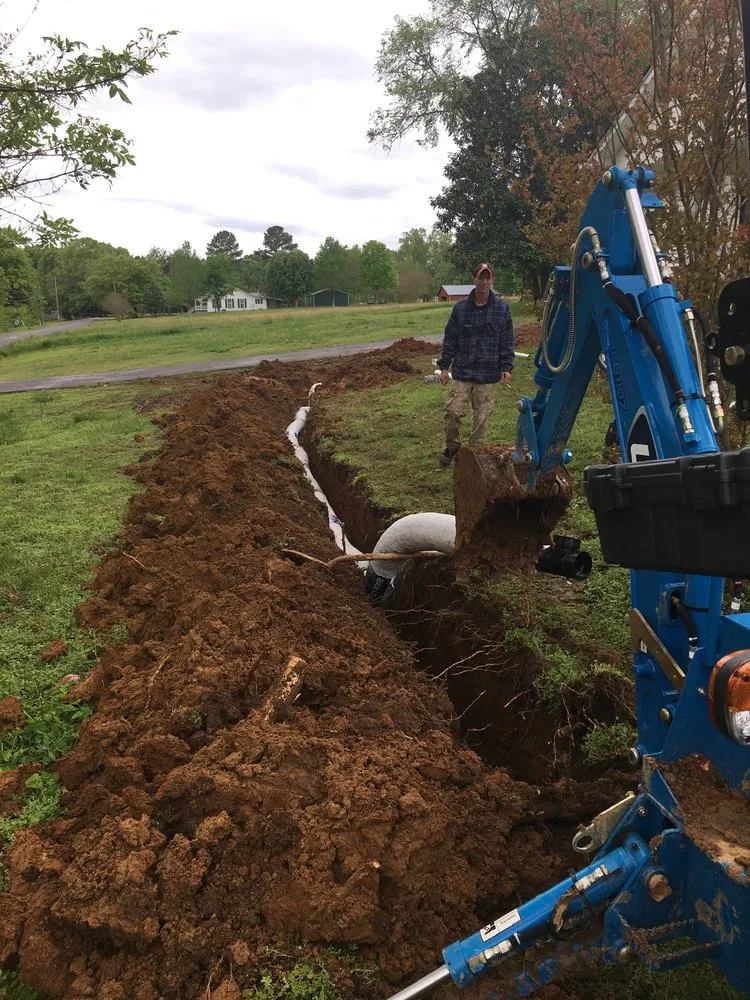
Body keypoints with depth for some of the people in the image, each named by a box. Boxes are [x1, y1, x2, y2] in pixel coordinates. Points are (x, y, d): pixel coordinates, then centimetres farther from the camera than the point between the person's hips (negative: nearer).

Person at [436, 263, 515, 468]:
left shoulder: (502, 308, 2)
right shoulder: (460, 308, 3)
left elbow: (507, 341, 5)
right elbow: (450, 339, 8)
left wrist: (507, 367, -2)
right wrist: (444, 365, 5)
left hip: (488, 375, 0)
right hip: (462, 372, 0)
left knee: (482, 417, 4)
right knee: (452, 411, -7)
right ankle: (452, 447, 16)